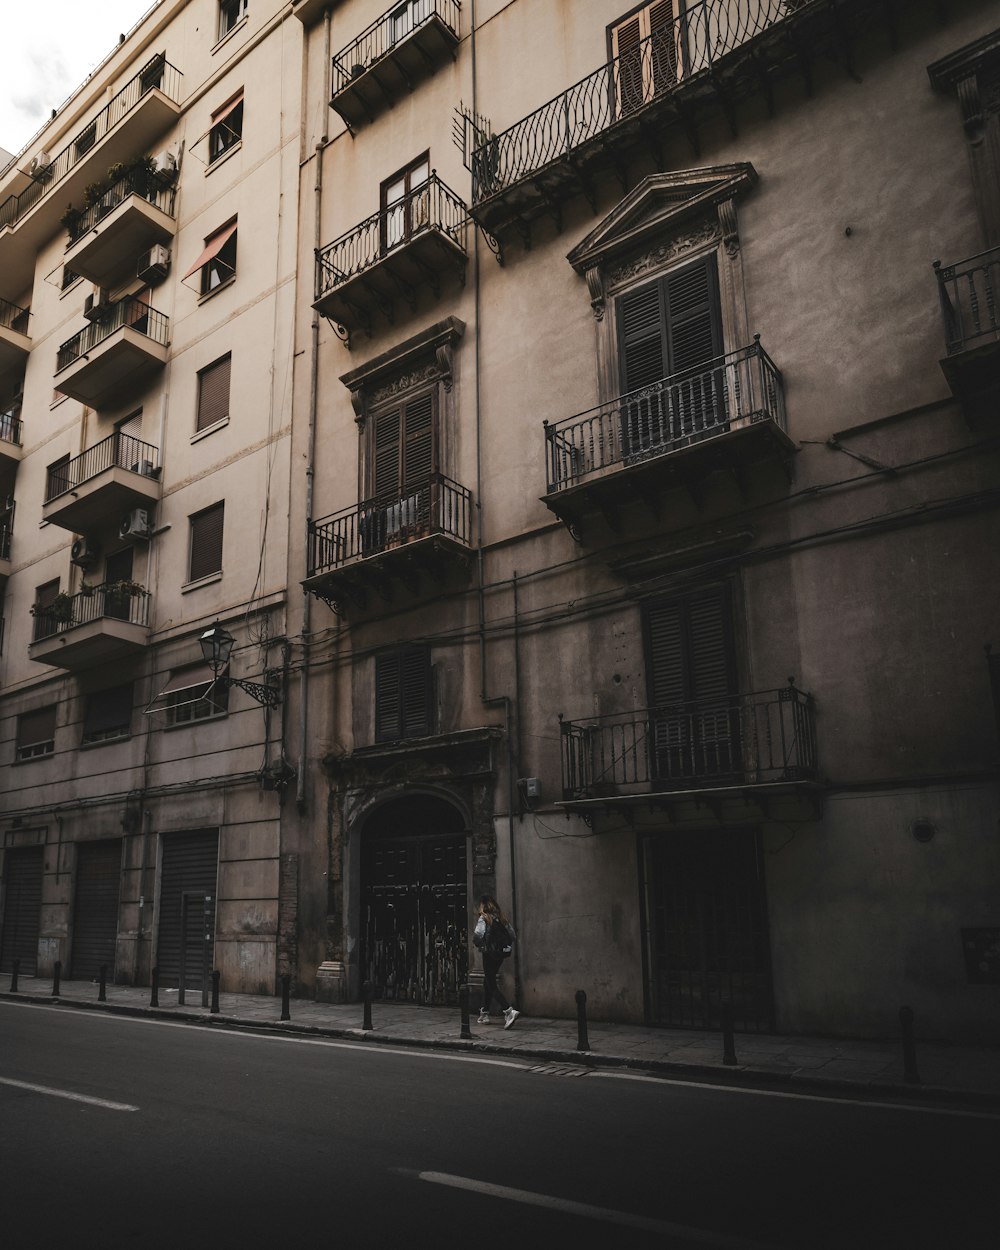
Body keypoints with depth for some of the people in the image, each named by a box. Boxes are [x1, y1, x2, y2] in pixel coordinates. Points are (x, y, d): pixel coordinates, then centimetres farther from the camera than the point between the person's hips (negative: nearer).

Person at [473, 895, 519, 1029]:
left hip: (489, 954, -7)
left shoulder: (484, 918, -11)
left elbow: (478, 935, -23)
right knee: (488, 982, 20)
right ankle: (484, 1013, 27)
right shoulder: (502, 918, 7)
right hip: (501, 954, 7)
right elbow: (512, 933, 6)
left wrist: (479, 945, -3)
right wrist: (507, 947, 13)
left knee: (491, 985, -3)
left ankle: (509, 1011, -19)